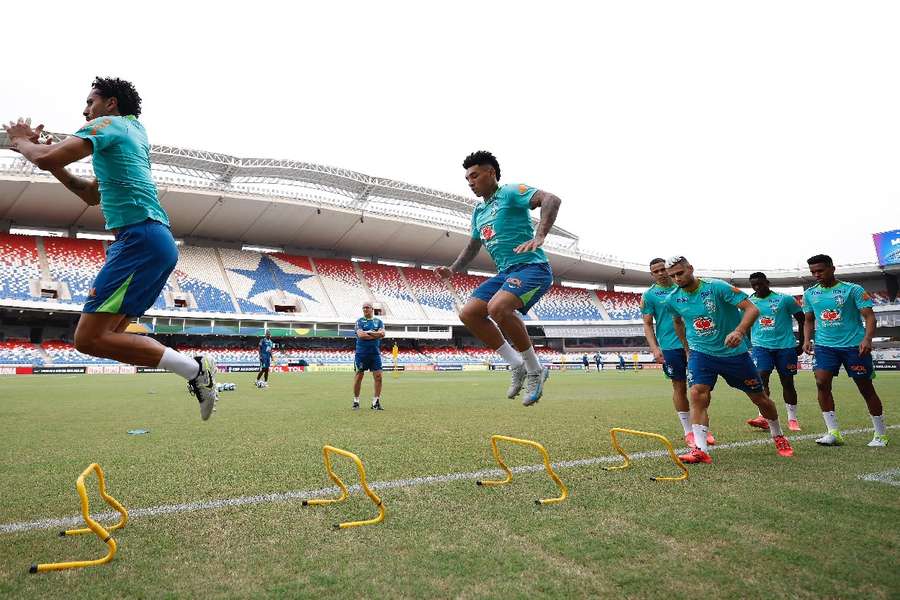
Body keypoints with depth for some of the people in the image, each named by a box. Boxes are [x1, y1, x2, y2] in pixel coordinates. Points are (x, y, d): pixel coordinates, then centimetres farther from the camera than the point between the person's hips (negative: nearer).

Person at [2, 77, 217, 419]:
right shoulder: (135, 131, 30)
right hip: (156, 241, 10)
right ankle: (196, 370, -2)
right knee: (107, 334, 10)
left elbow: (47, 159, -11)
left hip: (140, 238, -10)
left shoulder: (108, 124, 3)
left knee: (88, 339, -14)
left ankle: (195, 369, -18)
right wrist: (50, 157, 29)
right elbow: (92, 195, 37)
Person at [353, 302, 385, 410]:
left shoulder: (378, 321, 10)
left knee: (378, 376, -3)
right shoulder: (359, 321, 3)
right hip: (361, 353, -2)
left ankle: (376, 402, 6)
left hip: (375, 353, 2)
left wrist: (368, 333, -10)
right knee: (358, 376, 2)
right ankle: (356, 401, 14)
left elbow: (382, 333, -6)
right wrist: (376, 335, -8)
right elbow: (360, 335, -13)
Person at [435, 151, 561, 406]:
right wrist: (453, 270, 18)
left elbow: (551, 200, -20)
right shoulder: (478, 212, 20)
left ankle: (535, 370, -13)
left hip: (532, 267, -9)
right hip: (506, 272, 9)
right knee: (468, 314, -3)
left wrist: (539, 237, -34)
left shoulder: (510, 192, -5)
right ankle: (517, 365, 5)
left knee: (498, 308, -33)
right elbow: (472, 246, 33)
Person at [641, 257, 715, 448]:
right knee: (679, 387, 3)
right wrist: (654, 348, -11)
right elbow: (647, 324, 0)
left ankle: (704, 428, 15)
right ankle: (688, 432, 12)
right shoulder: (649, 295, 1)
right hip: (670, 347, -3)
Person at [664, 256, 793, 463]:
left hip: (734, 352, -2)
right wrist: (687, 346, 19)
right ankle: (700, 450, -19)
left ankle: (778, 437, 38)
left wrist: (739, 331, -40)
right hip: (701, 353, 2)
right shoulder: (672, 299, -5)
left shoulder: (718, 287, -19)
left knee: (760, 397, 12)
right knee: (697, 394, -21)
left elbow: (752, 309, -24)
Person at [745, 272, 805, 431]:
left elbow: (802, 319, 7)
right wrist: (749, 344, 12)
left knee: (787, 382, 6)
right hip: (761, 346, 1)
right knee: (761, 377, -16)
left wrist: (801, 344, 7)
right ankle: (763, 417, -16)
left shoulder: (785, 299, -1)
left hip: (785, 346, -1)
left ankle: (792, 419, 18)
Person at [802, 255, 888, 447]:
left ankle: (881, 435, 21)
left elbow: (869, 316, -9)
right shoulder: (810, 293, 7)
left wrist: (867, 339, -25)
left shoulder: (852, 290, -5)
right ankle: (834, 433, -8)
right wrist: (807, 340, 1)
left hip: (854, 345, -3)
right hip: (824, 345, 3)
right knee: (822, 383, -14)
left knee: (866, 388, 5)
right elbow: (809, 321, 17)